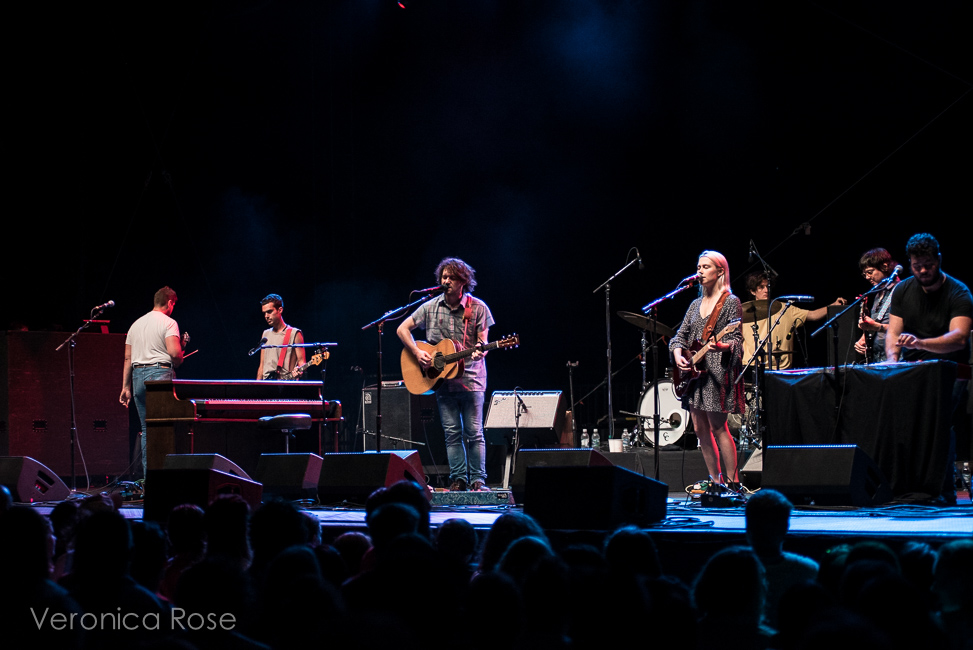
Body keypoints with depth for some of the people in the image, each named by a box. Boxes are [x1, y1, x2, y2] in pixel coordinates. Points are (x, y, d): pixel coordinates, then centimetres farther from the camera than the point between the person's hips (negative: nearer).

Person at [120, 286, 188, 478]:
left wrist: (126, 387, 17)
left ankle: (147, 475, 7)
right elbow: (174, 352, -16)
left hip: (138, 376, 6)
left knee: (146, 428, 9)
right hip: (160, 374, -6)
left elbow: (128, 358, 16)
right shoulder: (168, 323, -3)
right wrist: (178, 362, 6)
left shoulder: (136, 324, 18)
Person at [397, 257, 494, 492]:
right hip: (442, 379, 2)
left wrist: (479, 352, -25)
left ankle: (478, 480, 1)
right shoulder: (431, 307, 5)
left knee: (474, 432, -3)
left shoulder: (477, 308, -1)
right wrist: (417, 352, -3)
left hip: (470, 377, -2)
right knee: (451, 432, 2)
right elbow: (402, 329, 10)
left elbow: (483, 342, -1)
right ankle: (458, 479, 7)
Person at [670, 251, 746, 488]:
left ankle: (732, 482, -7)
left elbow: (736, 338, -10)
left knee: (718, 428, -11)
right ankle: (715, 480, 15)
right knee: (700, 429, 6)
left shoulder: (730, 302, -3)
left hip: (716, 369, -7)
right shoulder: (696, 304, 17)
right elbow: (680, 335, 17)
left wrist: (721, 346, -30)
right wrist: (678, 355, -2)